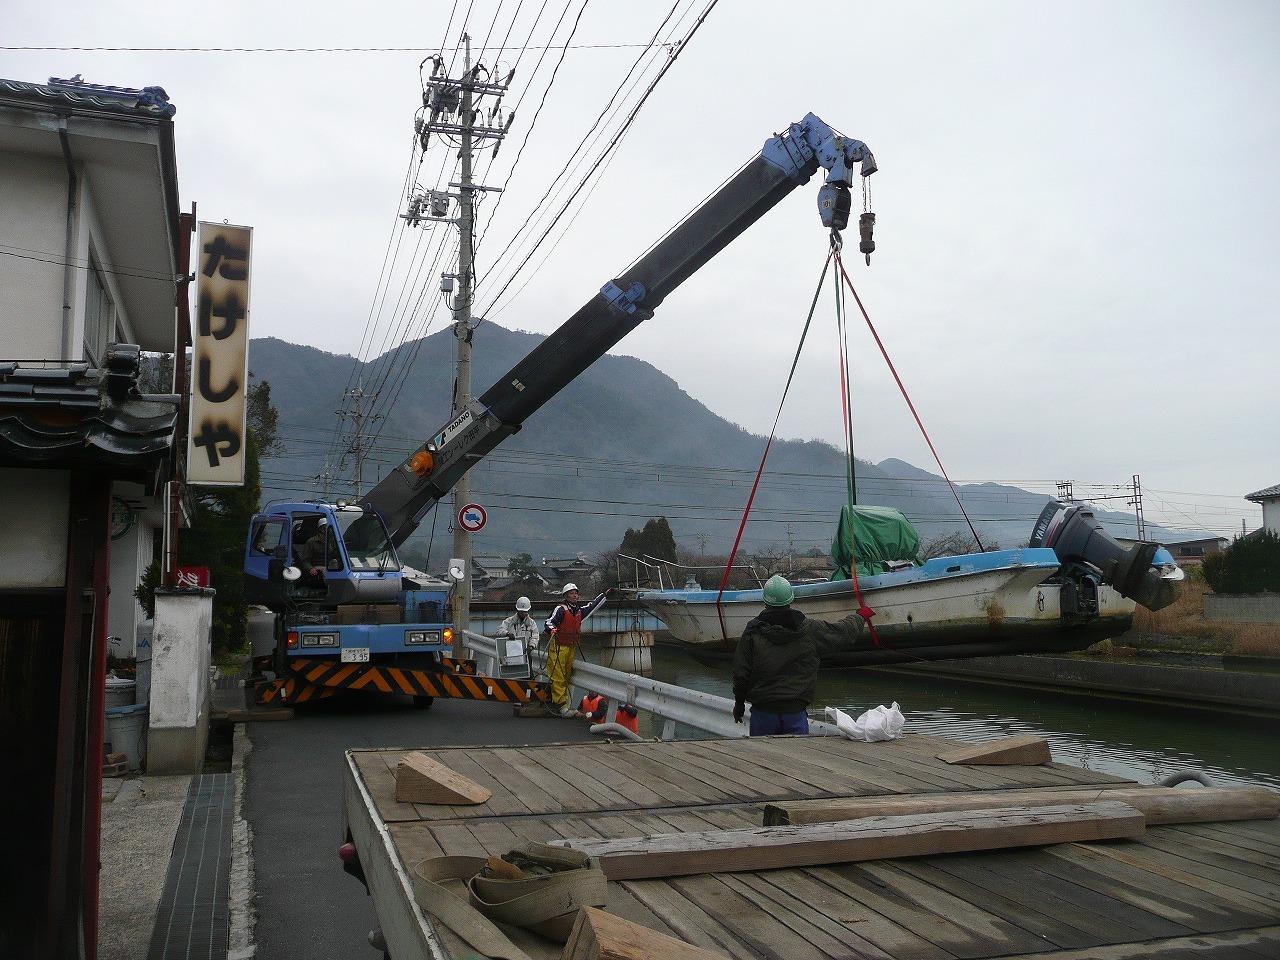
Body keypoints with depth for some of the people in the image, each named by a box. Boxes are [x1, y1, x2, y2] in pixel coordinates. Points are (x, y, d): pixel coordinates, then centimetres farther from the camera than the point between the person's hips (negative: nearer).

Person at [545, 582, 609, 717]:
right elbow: (549, 622, -12)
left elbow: (592, 605, 30)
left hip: (571, 648, 8)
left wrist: (604, 595, 35)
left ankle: (557, 702, 11)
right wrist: (552, 629, -33)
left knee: (567, 676, 6)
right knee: (558, 676, -10)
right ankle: (561, 704, -13)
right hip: (558, 647, -8)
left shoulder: (579, 610, 16)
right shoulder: (561, 609, -5)